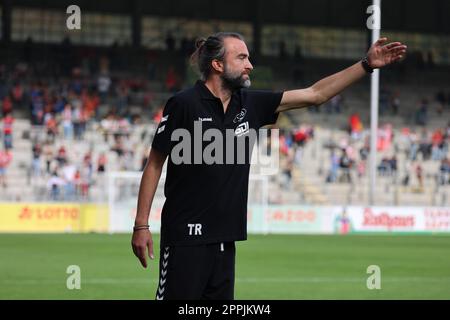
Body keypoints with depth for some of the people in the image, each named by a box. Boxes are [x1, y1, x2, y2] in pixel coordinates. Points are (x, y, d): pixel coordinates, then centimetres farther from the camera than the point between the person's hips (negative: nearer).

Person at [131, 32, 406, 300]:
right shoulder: (184, 105, -8)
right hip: (186, 236, -6)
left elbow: (315, 94, 11)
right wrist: (141, 225, -7)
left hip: (225, 237, 6)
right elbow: (155, 164, -4)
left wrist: (367, 65, 7)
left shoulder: (249, 104, 8)